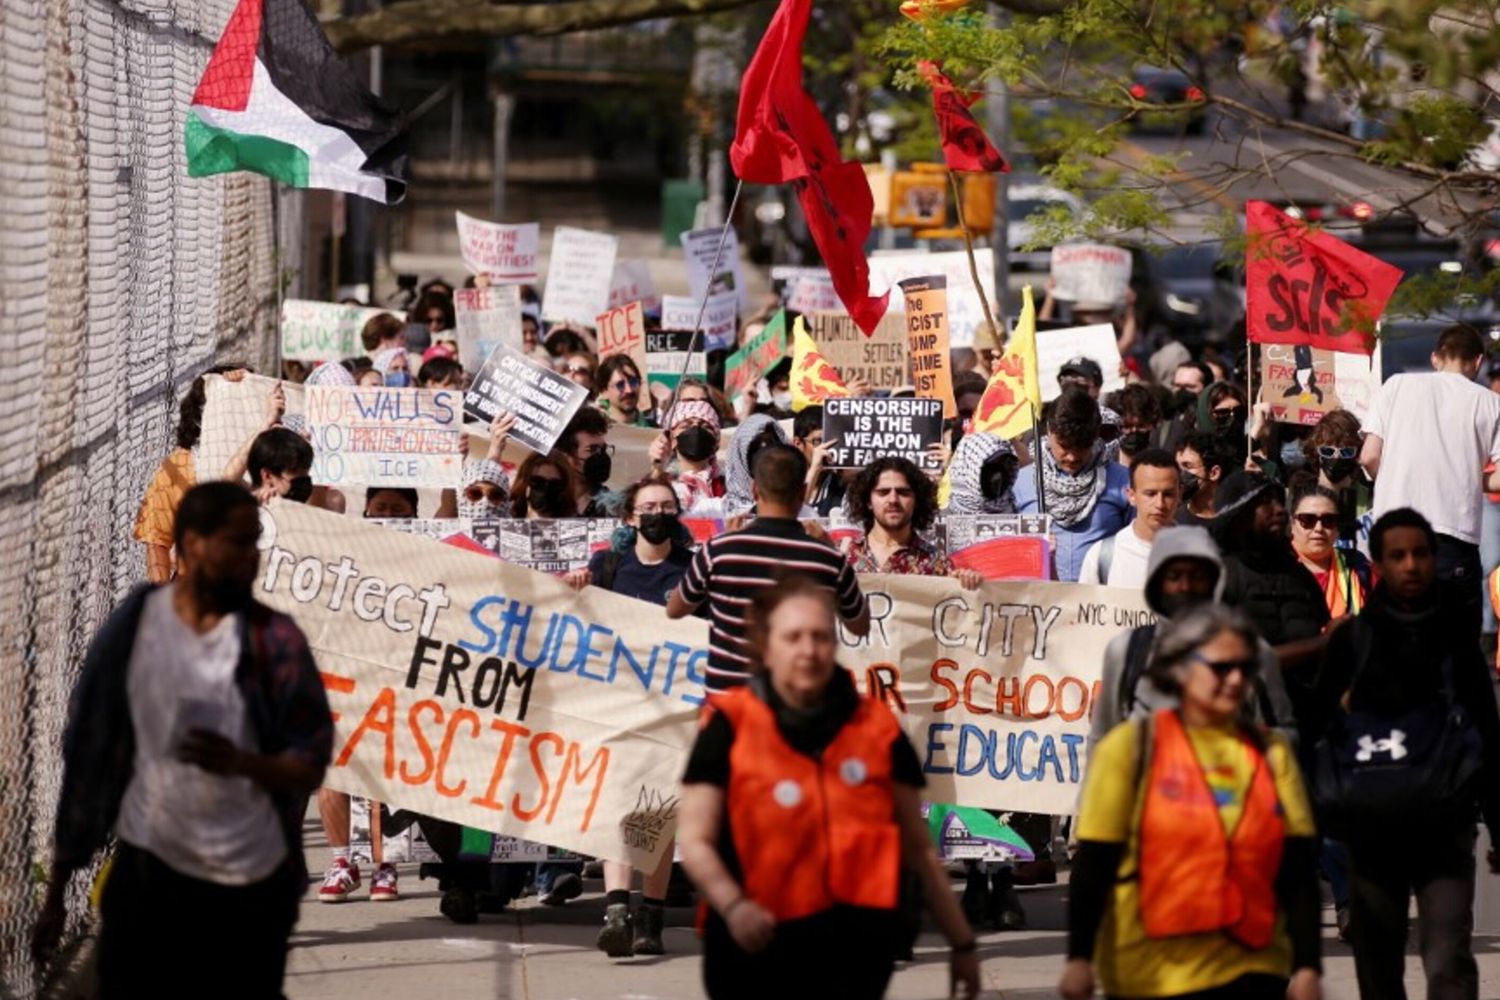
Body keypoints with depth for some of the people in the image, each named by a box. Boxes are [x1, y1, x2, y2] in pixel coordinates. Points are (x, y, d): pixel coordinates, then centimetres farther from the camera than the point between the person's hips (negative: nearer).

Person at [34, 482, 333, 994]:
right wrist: (57, 889, 4)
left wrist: (240, 762, -26)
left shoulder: (276, 639, -4)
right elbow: (86, 758, 3)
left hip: (254, 882, 0)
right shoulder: (131, 629, -2)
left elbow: (311, 765, -4)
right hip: (148, 874, 0)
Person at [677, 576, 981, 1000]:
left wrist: (961, 941, 12)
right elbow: (696, 841, -8)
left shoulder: (877, 728, 5)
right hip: (761, 949, -1)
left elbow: (917, 848, 11)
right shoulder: (730, 727, -4)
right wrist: (732, 905, -27)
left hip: (854, 948, 1)